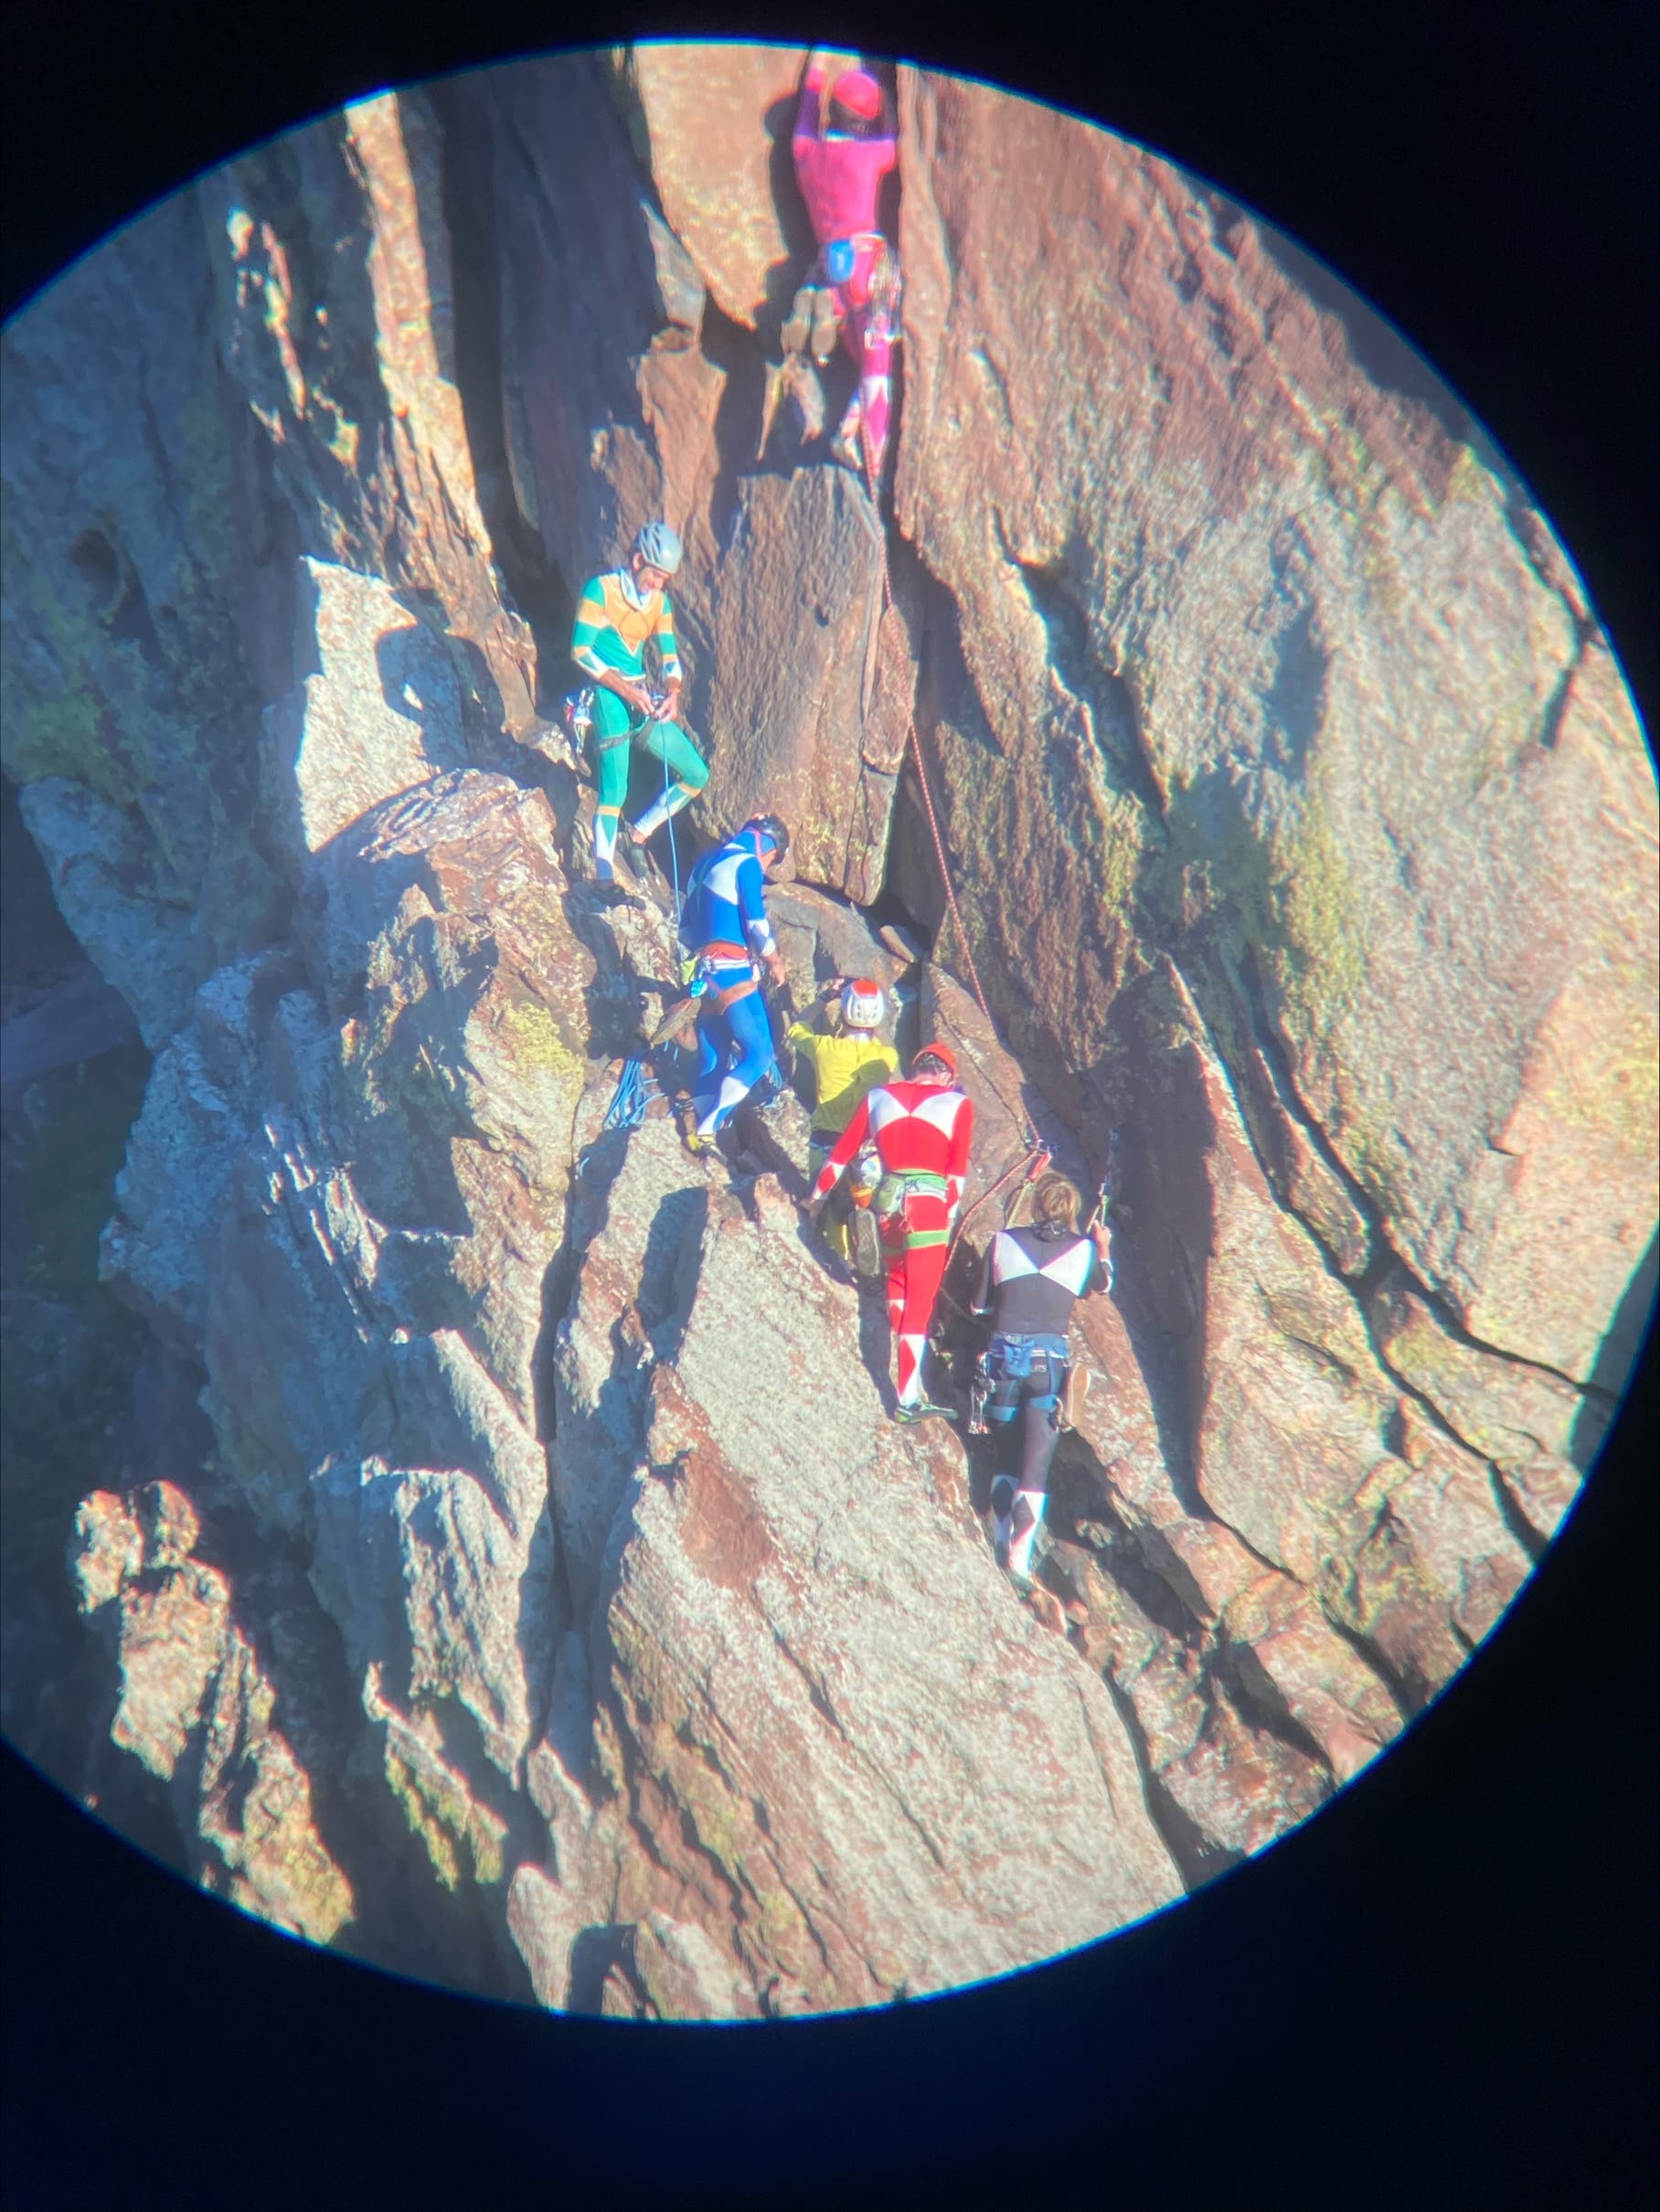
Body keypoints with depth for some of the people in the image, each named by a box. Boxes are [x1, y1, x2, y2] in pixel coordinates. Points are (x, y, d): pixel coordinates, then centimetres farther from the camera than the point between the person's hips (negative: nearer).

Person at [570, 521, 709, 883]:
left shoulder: (660, 602, 12)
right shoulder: (600, 589, -6)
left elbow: (669, 655, 12)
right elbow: (581, 650, -12)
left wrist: (672, 693, -10)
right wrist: (625, 689, -20)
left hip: (643, 700, 7)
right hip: (607, 695, -7)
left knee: (696, 775, 5)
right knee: (615, 782, -23)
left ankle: (639, 834, 17)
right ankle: (604, 866, -20)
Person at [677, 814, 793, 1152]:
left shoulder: (705, 864, 22)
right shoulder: (747, 864, -4)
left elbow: (686, 932, 23)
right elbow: (757, 924, -10)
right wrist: (775, 961, 4)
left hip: (705, 974, 9)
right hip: (733, 972, -9)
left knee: (713, 1061, 11)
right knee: (759, 1054, -10)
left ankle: (698, 1133, 2)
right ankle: (707, 1129, -19)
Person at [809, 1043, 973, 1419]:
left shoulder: (878, 1097, 11)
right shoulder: (958, 1103, 4)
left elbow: (841, 1153, 16)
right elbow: (958, 1171, 1)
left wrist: (817, 1195, 27)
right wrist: (950, 1215, 10)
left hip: (887, 1201, 3)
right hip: (928, 1204, -3)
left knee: (897, 1279, 26)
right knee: (919, 1302, -2)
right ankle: (908, 1399, -3)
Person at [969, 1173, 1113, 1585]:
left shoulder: (1003, 1241, 4)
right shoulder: (1084, 1249, 5)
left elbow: (980, 1305, 10)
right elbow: (1104, 1284, 27)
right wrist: (1103, 1248, 44)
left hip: (1004, 1355, 1)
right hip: (1050, 1360, -1)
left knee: (1005, 1457, 17)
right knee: (1036, 1465, 3)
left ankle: (1000, 1544, 19)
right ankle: (1021, 1553, -6)